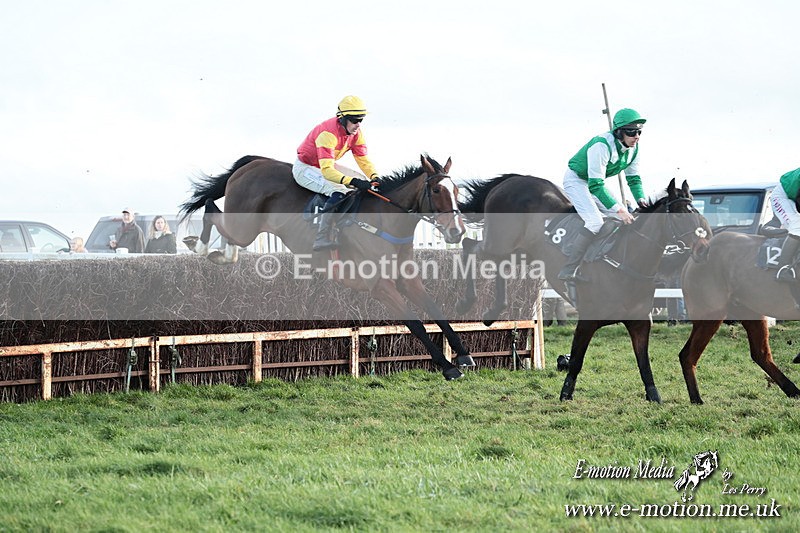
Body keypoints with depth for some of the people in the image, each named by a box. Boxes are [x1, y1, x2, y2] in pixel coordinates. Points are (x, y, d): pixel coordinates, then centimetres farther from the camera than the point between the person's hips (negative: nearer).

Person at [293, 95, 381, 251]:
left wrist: (374, 177, -22)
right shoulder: (329, 133, -33)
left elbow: (363, 160, -1)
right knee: (338, 190, -32)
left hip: (328, 166, 9)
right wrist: (353, 182, -50)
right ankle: (322, 239, -37)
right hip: (304, 168, -9)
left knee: (364, 181, 3)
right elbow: (326, 170, -40)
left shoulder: (356, 132, -6)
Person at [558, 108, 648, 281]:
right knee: (595, 222, -26)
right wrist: (619, 209, -36)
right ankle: (568, 272, -27)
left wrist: (641, 200, -13)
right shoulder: (602, 145, -33)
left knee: (626, 218, 1)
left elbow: (633, 178, 5)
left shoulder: (633, 148, -9)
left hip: (595, 183, 9)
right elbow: (595, 185, -34)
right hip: (576, 180, -9)